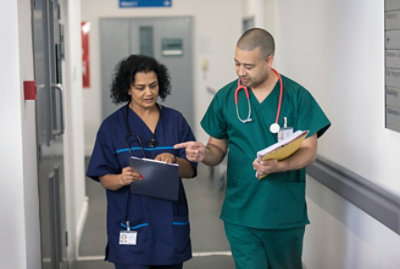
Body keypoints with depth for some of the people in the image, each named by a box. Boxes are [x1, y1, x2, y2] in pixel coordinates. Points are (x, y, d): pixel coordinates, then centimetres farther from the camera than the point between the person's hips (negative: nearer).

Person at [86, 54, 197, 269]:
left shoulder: (175, 120, 7)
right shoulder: (112, 126, 0)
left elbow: (190, 171, 5)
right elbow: (104, 178, -3)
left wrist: (173, 160, -16)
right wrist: (122, 179, -25)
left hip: (169, 224, 3)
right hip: (130, 225, -3)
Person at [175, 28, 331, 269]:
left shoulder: (297, 96, -2)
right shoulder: (226, 97, 4)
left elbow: (309, 152, -5)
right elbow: (218, 149, 11)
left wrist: (278, 166, -25)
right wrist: (204, 153, -14)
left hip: (286, 213, 0)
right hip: (241, 215, 1)